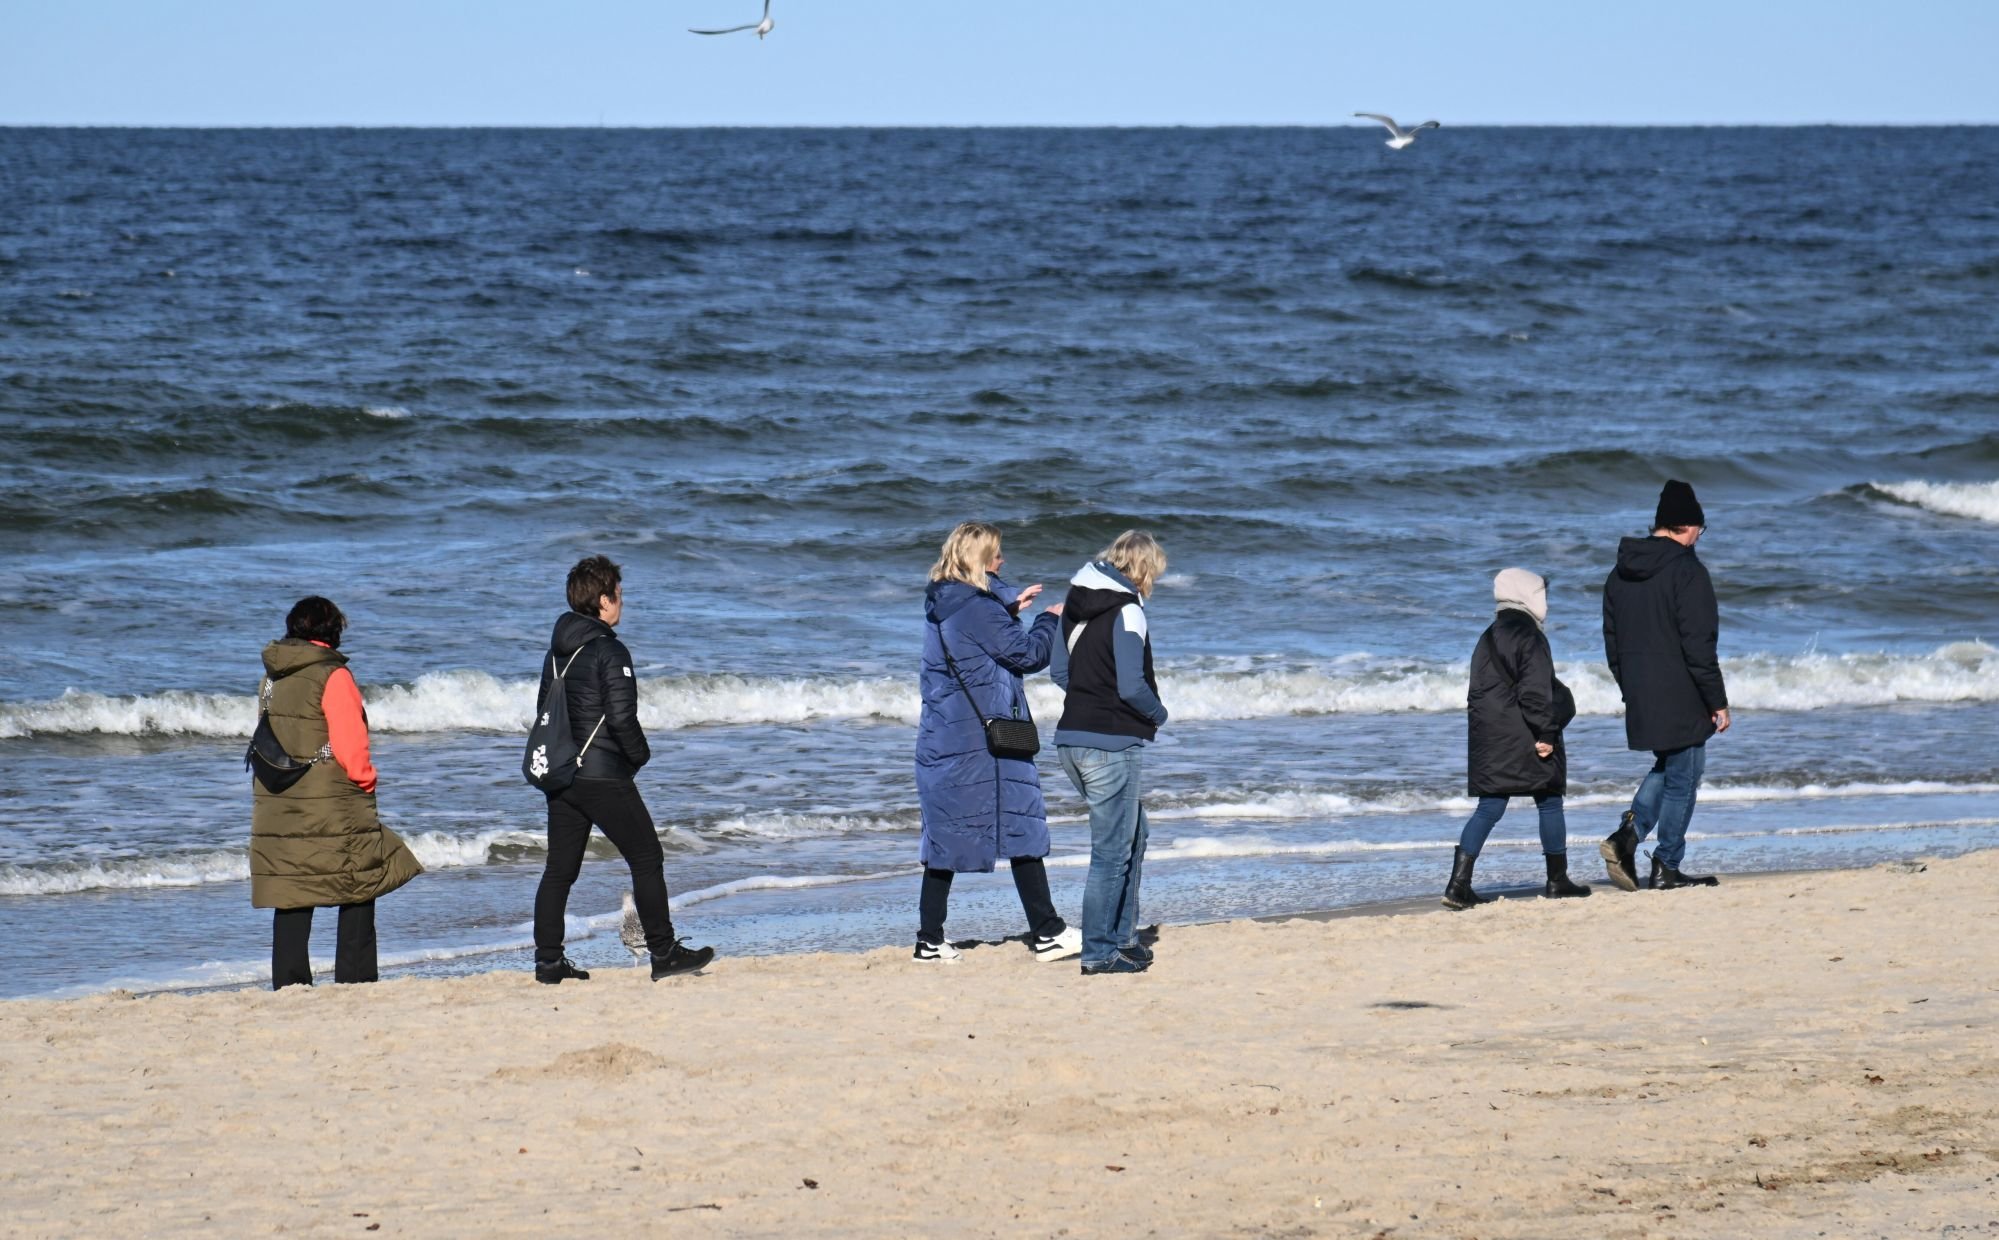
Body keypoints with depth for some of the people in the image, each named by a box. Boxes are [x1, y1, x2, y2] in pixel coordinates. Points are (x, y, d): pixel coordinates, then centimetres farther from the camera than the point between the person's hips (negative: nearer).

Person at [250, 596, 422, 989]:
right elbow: (350, 746, -14)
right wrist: (366, 780, 2)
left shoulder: (271, 678, 9)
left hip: (276, 805, 6)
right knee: (358, 895, 3)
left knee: (290, 900, 6)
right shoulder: (332, 677, -11)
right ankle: (354, 981, 0)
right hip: (331, 808, -6)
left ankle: (288, 986, 3)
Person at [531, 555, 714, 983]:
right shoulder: (609, 652, -15)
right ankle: (664, 953, 3)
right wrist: (640, 754, -4)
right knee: (647, 860, 1)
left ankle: (548, 960, 7)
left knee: (560, 868, 9)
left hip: (561, 772, 8)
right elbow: (621, 717, -20)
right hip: (604, 777, -8)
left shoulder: (558, 651, 11)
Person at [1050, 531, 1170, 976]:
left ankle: (1122, 936, 27)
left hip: (1073, 737, 9)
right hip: (1111, 744, -9)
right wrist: (1159, 714, -1)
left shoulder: (1077, 602, 10)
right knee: (1112, 850, -1)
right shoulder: (1125, 610, -15)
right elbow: (1132, 686, -20)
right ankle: (1099, 953, 3)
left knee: (1133, 834, 23)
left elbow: (1061, 671, 15)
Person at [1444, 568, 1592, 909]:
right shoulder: (1529, 638, -11)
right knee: (1549, 803, 7)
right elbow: (1536, 691, -19)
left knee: (1489, 808, 3)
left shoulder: (1488, 638, 15)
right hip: (1523, 737, -7)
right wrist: (1545, 734, -16)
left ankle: (1458, 884, -9)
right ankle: (1557, 880, 14)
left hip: (1488, 737, 7)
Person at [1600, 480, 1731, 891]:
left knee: (1667, 767, 23)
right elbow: (1699, 647, -17)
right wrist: (1717, 702, -11)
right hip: (1680, 699, -7)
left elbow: (1612, 642, 15)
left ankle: (1628, 834, 4)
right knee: (1682, 779, 4)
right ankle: (1666, 868, 8)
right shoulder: (1686, 571, -15)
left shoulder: (1621, 574, 9)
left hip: (1640, 699, 7)